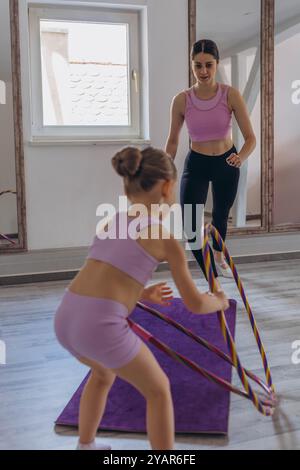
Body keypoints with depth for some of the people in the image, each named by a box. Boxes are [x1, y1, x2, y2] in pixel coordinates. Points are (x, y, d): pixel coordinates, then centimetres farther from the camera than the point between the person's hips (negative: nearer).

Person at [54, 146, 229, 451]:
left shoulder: (111, 223, 20)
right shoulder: (166, 238, 1)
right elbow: (195, 304, 7)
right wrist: (219, 302, 31)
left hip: (66, 318, 7)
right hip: (101, 327, -7)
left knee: (104, 372, 38)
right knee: (159, 390, 20)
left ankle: (86, 449, 51)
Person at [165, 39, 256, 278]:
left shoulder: (231, 95, -18)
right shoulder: (182, 100, -15)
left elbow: (251, 138, -17)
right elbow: (173, 141, -2)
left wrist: (241, 157, -37)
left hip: (226, 163, 1)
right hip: (196, 164, 0)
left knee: (220, 215, 23)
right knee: (190, 227, -17)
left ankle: (218, 254, 56)